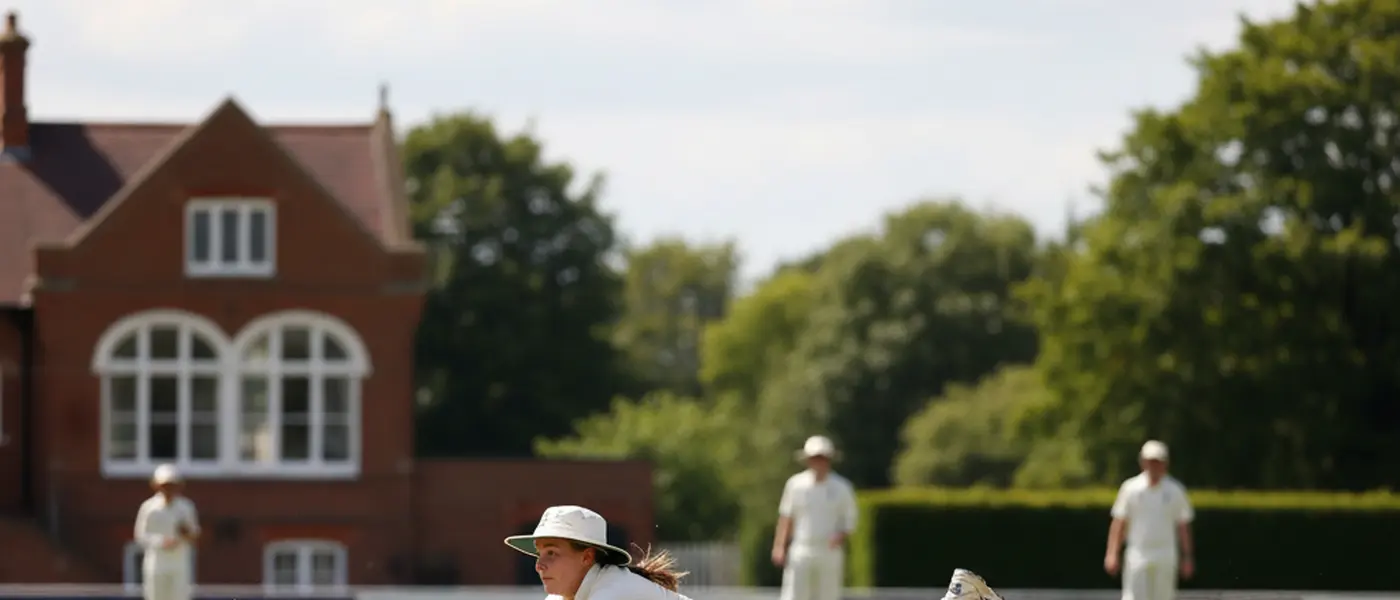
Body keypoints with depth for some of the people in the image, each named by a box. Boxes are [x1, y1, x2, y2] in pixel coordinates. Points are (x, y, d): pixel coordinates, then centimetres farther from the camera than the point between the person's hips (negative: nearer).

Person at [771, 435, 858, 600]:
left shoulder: (841, 487, 2)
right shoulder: (795, 484, 4)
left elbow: (850, 521, 6)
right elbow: (786, 517, 8)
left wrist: (840, 536, -14)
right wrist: (779, 546, 0)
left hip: (830, 554, 0)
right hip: (800, 553, 0)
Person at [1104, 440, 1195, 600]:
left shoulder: (1175, 490, 3)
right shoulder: (1131, 488, 1)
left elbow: (1183, 526, 6)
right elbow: (1119, 523, 1)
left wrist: (1187, 557, 3)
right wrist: (1112, 554, -6)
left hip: (1165, 558, 1)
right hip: (1138, 555, -1)